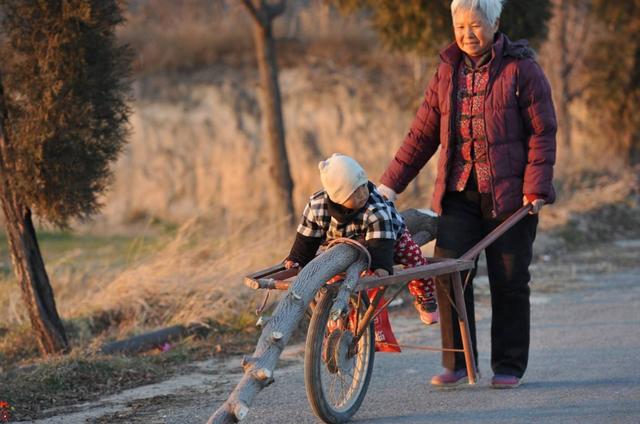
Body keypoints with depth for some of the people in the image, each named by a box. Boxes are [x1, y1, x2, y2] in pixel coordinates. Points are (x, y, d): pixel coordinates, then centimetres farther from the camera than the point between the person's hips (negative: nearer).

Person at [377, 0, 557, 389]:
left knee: (509, 280, 2)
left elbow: (542, 132, -4)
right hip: (458, 192, 3)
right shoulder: (448, 71, 10)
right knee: (449, 272, -6)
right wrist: (390, 184, 7)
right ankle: (457, 363, 4)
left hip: (508, 192, -3)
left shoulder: (521, 68, -2)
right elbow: (423, 135, 12)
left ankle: (509, 366, 14)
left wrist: (536, 188, -13)